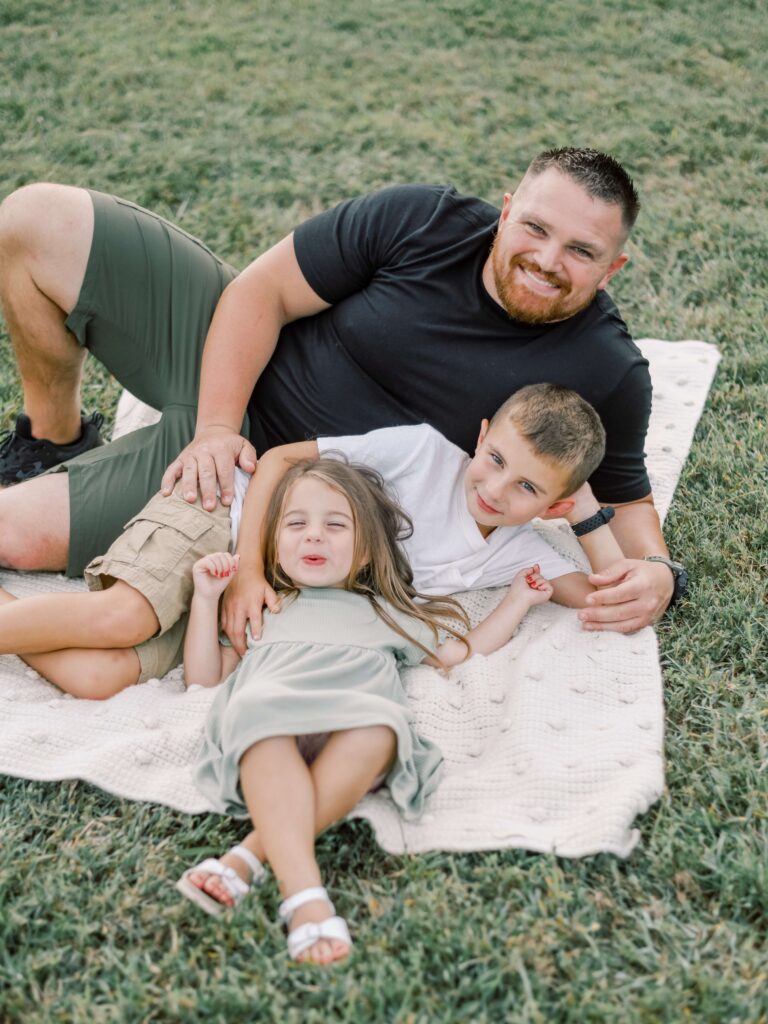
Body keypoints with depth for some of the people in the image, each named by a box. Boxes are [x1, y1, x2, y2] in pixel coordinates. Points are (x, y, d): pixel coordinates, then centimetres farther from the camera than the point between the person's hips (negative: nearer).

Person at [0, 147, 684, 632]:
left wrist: (654, 571, -24)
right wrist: (215, 427, -21)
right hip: (228, 358, 3)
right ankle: (55, 439, 17)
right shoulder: (423, 223, -15)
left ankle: (55, 481, 24)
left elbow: (626, 497, -1)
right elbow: (262, 292, -11)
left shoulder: (607, 377, -16)